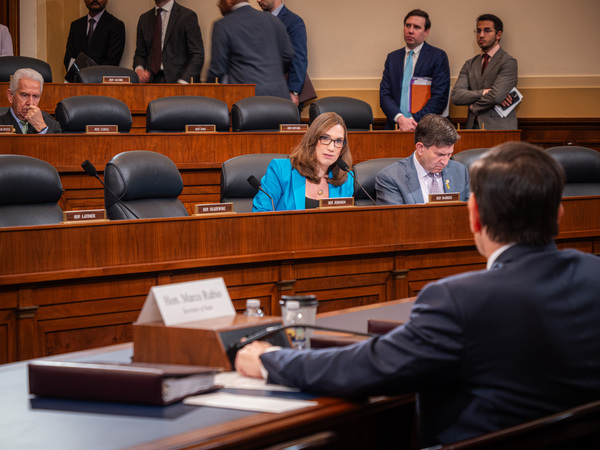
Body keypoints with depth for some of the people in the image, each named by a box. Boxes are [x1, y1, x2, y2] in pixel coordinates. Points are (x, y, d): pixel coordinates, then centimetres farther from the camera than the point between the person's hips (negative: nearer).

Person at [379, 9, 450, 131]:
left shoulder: (438, 56, 5)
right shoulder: (392, 58, 17)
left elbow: (440, 97, -4)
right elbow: (384, 95, 9)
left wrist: (415, 120, -12)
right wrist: (400, 118, -9)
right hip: (395, 126, 3)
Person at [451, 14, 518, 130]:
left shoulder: (508, 62, 0)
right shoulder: (470, 64, 18)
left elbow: (496, 96, -13)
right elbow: (456, 96, 4)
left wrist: (473, 107, 2)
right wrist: (484, 92, -8)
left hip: (498, 129, -4)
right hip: (473, 127, 4)